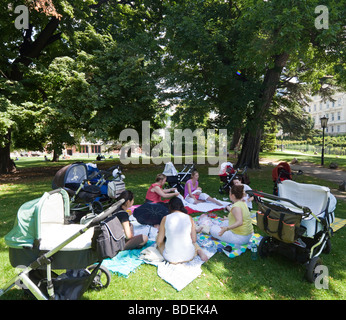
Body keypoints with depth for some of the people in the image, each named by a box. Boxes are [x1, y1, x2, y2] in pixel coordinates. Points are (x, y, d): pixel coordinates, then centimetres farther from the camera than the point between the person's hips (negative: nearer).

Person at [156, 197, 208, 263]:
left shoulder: (165, 218, -10)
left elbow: (159, 241, -5)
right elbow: (194, 240, 0)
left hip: (171, 258, -1)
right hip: (188, 256, 2)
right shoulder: (189, 218, -5)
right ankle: (199, 250, 6)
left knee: (159, 243, 28)